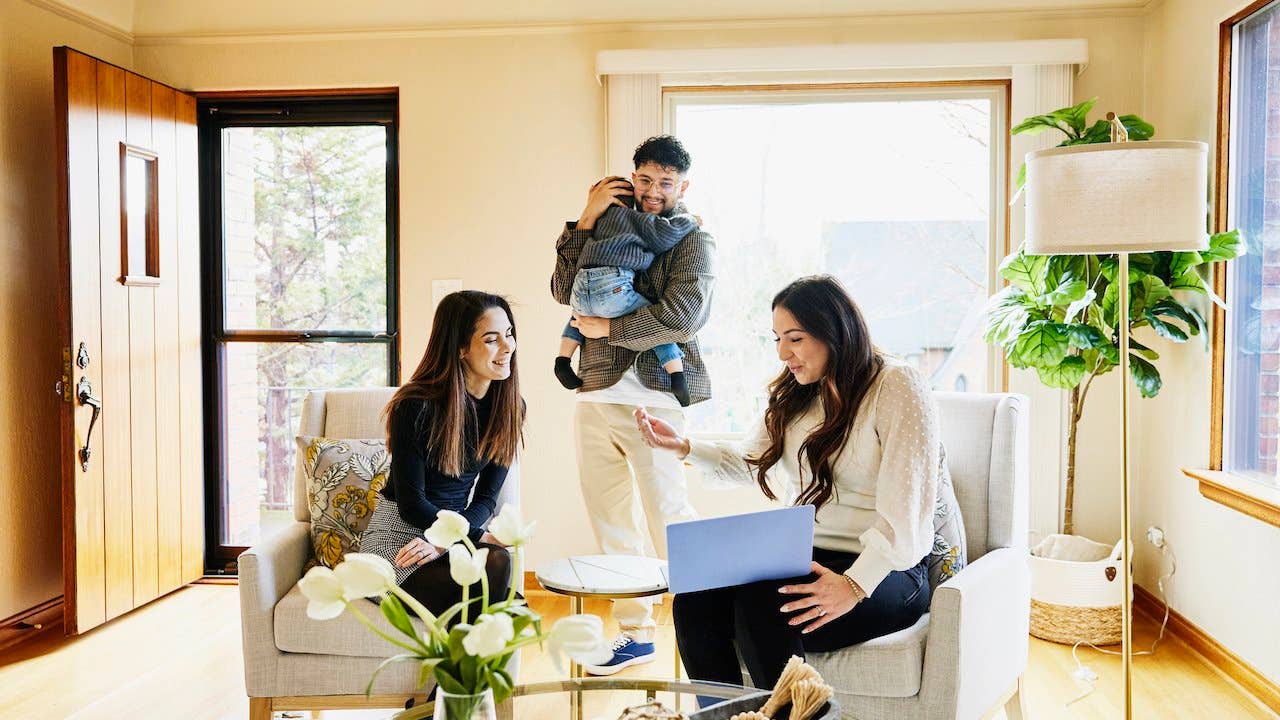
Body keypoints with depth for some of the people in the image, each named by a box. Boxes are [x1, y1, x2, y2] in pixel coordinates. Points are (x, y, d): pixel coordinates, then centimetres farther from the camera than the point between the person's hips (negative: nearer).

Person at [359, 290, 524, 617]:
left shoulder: (509, 407, 0)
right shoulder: (416, 406, -16)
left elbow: (485, 498, 1)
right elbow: (411, 503, -13)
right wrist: (485, 537, -17)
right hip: (398, 536, -5)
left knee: (498, 563, -31)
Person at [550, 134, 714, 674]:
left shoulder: (693, 241, 2)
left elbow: (682, 316, -14)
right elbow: (565, 290, 6)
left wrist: (609, 327, -8)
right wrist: (586, 220, 1)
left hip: (653, 396, -6)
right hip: (596, 395, 6)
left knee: (668, 520, -6)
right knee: (610, 522, 11)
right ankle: (635, 632, 24)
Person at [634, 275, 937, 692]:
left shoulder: (898, 388, -9)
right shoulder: (794, 396, 14)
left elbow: (903, 517, -17)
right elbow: (748, 464, 24)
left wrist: (854, 585, -29)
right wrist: (683, 447, 8)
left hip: (883, 571, -6)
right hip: (808, 559, 6)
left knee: (760, 604, -33)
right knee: (694, 601, -20)